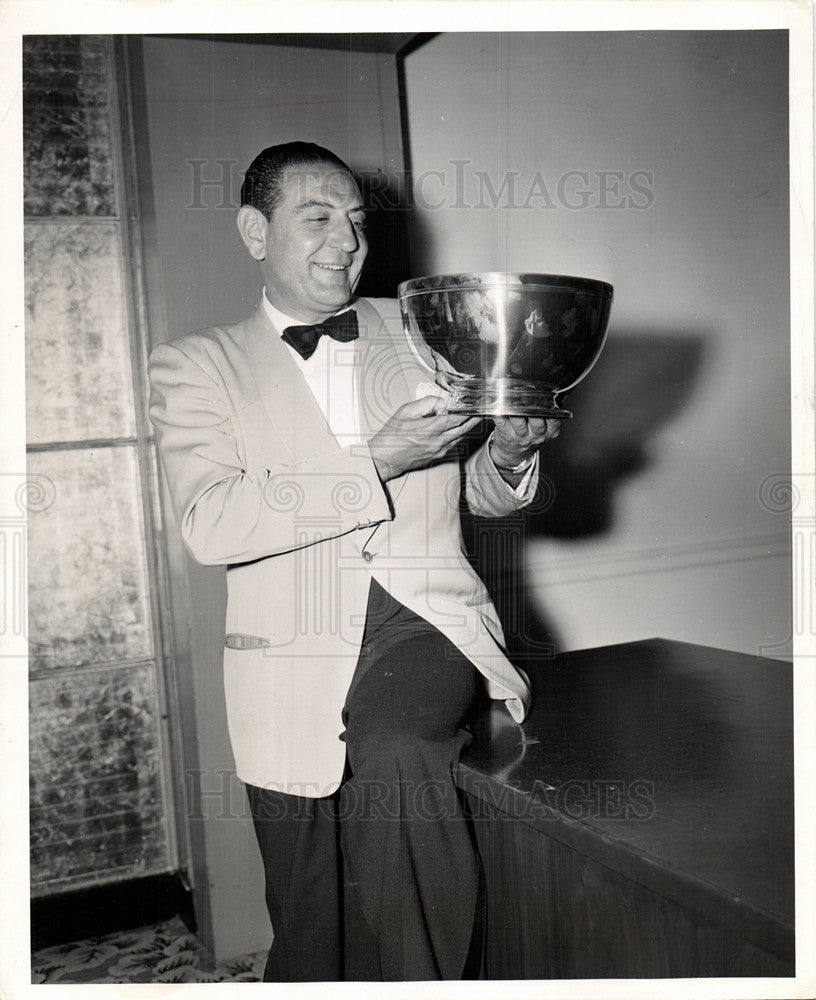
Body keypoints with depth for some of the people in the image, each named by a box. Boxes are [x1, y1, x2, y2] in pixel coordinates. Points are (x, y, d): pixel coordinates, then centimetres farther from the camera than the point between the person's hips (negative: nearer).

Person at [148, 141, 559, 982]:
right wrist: (375, 463, -21)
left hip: (423, 620, 1)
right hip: (293, 664, 0)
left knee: (393, 754, -32)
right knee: (309, 935, 8)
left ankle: (421, 980, -13)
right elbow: (209, 523, -13)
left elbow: (480, 494, 18)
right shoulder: (196, 366, 5)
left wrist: (509, 456, -6)